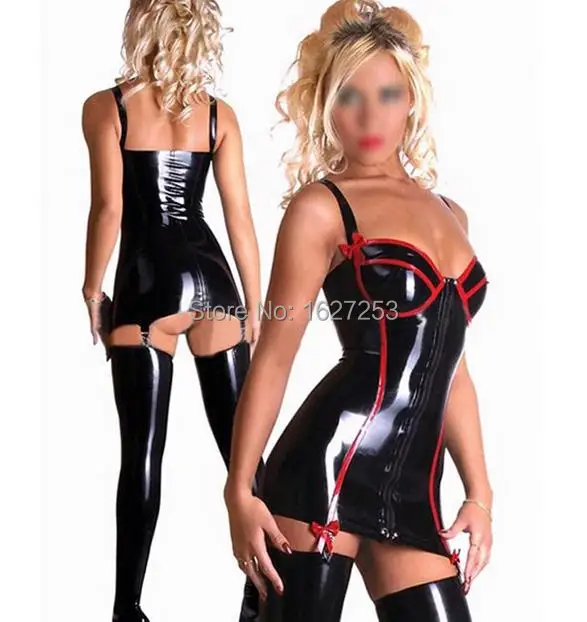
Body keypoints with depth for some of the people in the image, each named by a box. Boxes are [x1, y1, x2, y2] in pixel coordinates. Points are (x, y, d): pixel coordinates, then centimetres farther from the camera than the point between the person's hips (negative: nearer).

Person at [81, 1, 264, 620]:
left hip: (149, 283, -2)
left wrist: (92, 290, 3)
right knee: (241, 443, 7)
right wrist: (255, 306, 9)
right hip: (211, 276, 3)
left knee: (143, 451, 1)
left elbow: (109, 209, -9)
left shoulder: (106, 107, -1)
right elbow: (240, 217, 4)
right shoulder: (219, 114, 7)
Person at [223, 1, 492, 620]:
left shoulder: (449, 214, 17)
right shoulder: (321, 207, -2)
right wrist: (240, 489, -9)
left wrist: (479, 490, 18)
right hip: (330, 470, -6)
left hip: (413, 487, 6)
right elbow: (273, 357, -4)